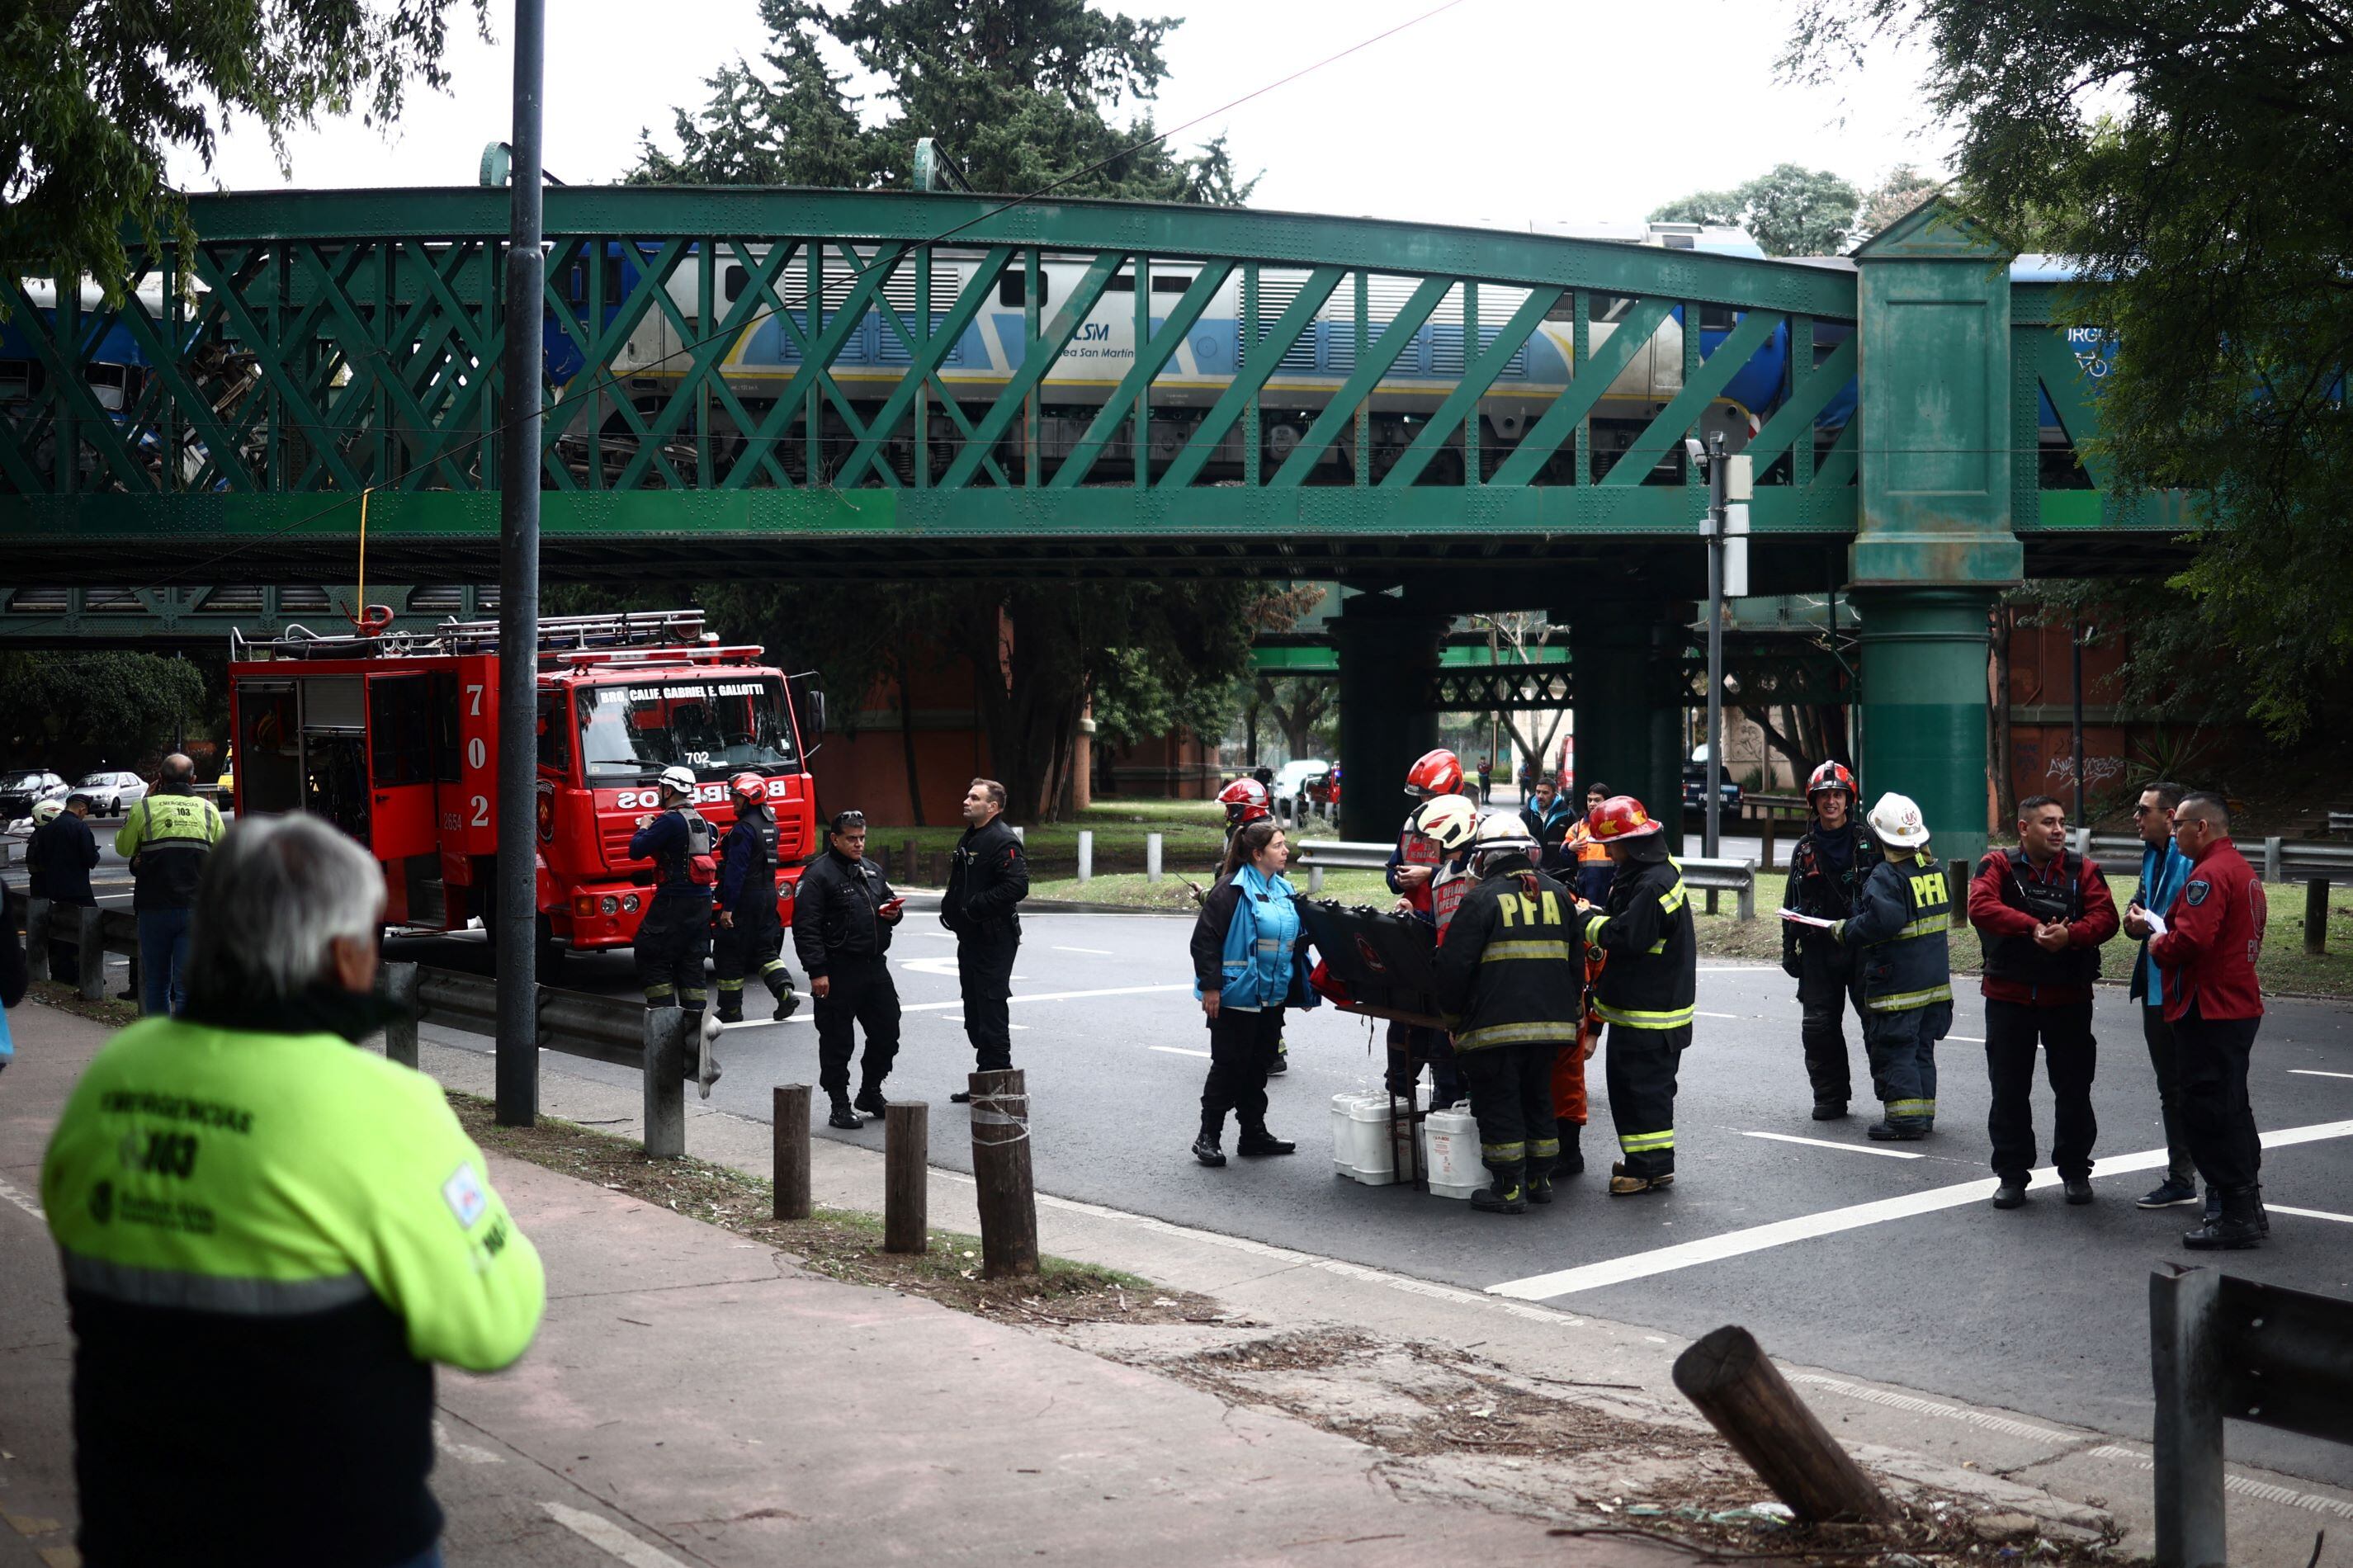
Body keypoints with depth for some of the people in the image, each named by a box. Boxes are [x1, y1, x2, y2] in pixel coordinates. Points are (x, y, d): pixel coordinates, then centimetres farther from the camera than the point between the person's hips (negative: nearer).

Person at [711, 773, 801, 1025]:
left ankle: (730, 1010, 7)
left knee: (729, 954, 2)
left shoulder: (744, 829, -17)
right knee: (764, 949, 14)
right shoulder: (770, 826, 12)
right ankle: (786, 992, -6)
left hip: (745, 898, -9)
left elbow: (736, 871, -20)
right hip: (768, 895, 9)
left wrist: (727, 907, -20)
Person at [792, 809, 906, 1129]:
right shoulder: (818, 875, -9)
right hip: (839, 973, -7)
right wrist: (817, 971, -20)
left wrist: (894, 912, 3)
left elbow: (888, 899, 29)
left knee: (887, 1033, 12)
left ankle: (870, 1093, 29)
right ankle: (839, 1106, 8)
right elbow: (805, 927, -15)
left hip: (875, 967, 7)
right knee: (837, 1042, 0)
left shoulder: (872, 870, 15)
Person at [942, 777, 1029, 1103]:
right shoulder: (969, 838, 17)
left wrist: (975, 906, -22)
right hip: (971, 938, 10)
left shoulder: (1003, 841, -15)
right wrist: (951, 908, 9)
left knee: (991, 1009, -7)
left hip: (994, 939, -10)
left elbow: (1017, 886, -26)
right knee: (975, 1012, 15)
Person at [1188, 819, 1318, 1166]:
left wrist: (1301, 989, 20)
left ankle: (1254, 1134, 23)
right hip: (1236, 996, -7)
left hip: (1271, 997, 7)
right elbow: (1205, 938, -15)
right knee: (1229, 1066, -3)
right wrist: (1210, 986, -18)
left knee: (1260, 1065, 13)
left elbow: (1296, 942, 22)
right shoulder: (1232, 889, -12)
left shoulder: (1283, 891, 12)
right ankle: (1208, 1137, 5)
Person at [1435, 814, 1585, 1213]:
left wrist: (1451, 1012, 5)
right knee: (1537, 1098, 19)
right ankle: (1539, 1179, 25)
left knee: (1497, 1102, 2)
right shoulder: (1558, 895, 10)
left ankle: (1509, 1189, 3)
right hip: (1550, 1020, 6)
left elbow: (1453, 965, -9)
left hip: (1495, 1025, -6)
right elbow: (1576, 961, 16)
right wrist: (1568, 1008, 25)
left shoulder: (1481, 899, -7)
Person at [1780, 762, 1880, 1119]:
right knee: (1819, 1027, 4)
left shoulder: (1868, 842, 2)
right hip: (1819, 950, 3)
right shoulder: (1806, 849, 12)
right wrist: (1788, 948, 12)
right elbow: (1792, 903, 16)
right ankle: (1830, 1097, 14)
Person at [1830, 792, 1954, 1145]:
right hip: (1934, 980, 8)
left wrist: (1846, 931, -12)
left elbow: (1882, 921, -28)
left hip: (1896, 981, -8)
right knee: (1921, 1048, 16)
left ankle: (1905, 1118, -6)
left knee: (1892, 1050, -3)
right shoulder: (1933, 868, 8)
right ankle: (1924, 1112, 20)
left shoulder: (1886, 875, -18)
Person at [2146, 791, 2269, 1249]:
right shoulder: (2242, 869, 16)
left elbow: (2190, 939, -29)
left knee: (2209, 1113, -6)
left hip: (2209, 1012, -11)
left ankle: (2236, 1216, -5)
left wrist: (2158, 946, -8)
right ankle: (2247, 1208, 25)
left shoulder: (2210, 873, -18)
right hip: (2239, 1005, 11)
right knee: (2232, 1111, 18)